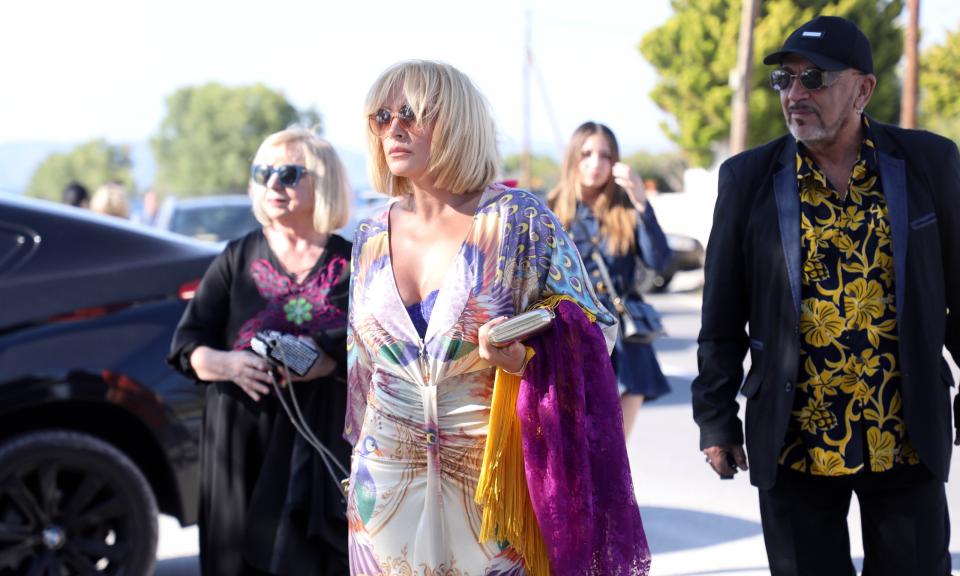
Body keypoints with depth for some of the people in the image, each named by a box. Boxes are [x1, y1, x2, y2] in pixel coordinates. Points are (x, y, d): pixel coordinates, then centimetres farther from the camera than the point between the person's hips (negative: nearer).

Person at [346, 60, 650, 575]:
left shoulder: (520, 220, -7)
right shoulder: (372, 237, 6)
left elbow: (588, 328, -6)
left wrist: (525, 356, -24)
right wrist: (359, 466, 15)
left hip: (493, 482, -4)